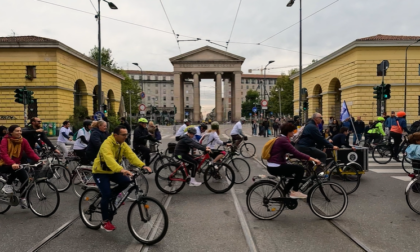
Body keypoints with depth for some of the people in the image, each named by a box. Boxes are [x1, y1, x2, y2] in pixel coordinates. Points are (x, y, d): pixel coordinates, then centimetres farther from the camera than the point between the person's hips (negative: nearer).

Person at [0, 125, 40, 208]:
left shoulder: (23, 141, -6)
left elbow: (30, 152, -13)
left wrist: (39, 160, -30)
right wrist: (12, 164, -46)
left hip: (16, 165, 4)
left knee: (25, 179, -12)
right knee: (16, 169, -35)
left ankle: (22, 198, 11)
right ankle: (8, 185, -8)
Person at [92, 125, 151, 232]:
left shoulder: (123, 144, -6)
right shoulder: (107, 144, -29)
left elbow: (131, 155, -17)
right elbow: (109, 159, -46)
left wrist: (142, 165, -33)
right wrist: (121, 170, -62)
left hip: (112, 171, 6)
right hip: (100, 172, -6)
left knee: (126, 181, -18)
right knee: (106, 194, -15)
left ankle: (112, 194, 11)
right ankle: (105, 222, 2)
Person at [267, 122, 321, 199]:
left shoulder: (281, 139, 15)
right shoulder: (283, 140, -16)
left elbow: (293, 152, 17)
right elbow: (296, 153, -23)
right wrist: (312, 159, -23)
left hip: (273, 166, 11)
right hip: (275, 167, -11)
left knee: (294, 175, 23)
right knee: (300, 169, -9)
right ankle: (294, 192, -1)